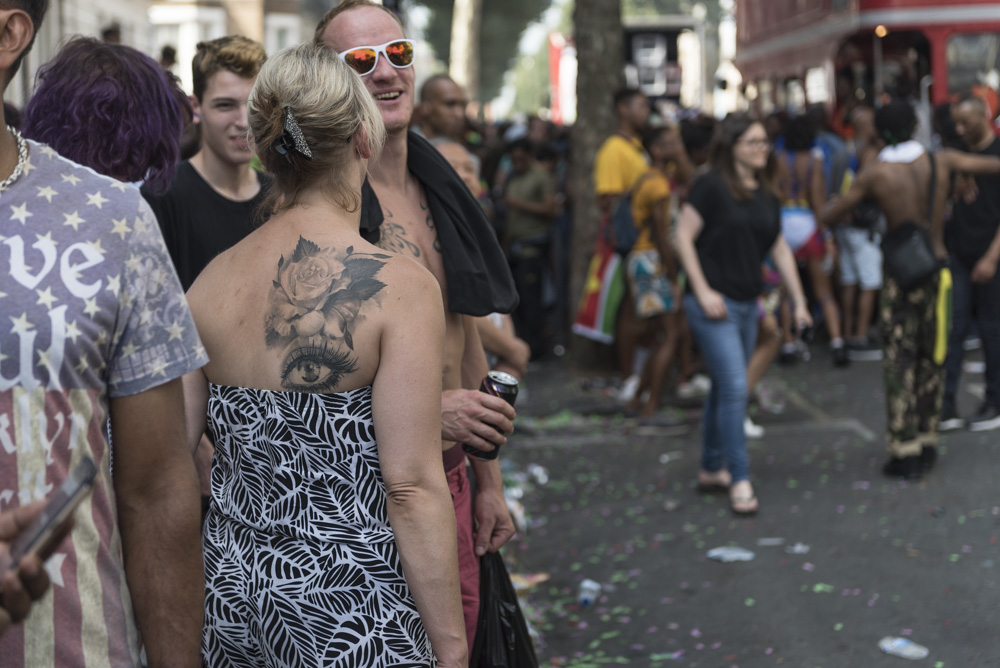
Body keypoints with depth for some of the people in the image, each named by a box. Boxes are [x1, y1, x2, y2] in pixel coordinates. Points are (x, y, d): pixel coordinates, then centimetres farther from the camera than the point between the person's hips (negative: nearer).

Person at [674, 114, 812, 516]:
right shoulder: (711, 186, -9)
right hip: (713, 303, -7)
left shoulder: (767, 195, 11)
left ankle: (711, 469, 26)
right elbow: (683, 238, -11)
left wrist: (798, 300, 14)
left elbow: (780, 249, 17)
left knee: (724, 388, 14)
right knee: (734, 389, -11)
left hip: (747, 303, 7)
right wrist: (702, 290, -16)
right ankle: (739, 480, -6)